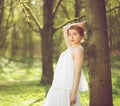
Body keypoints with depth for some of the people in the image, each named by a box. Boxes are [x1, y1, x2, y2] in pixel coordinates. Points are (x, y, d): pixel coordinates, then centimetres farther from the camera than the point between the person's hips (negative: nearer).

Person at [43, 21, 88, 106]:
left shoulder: (78, 50, -9)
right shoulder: (70, 48, 13)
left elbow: (78, 73, -15)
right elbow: (65, 28, 24)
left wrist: (74, 94, -19)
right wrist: (83, 23, 20)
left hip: (67, 91, -8)